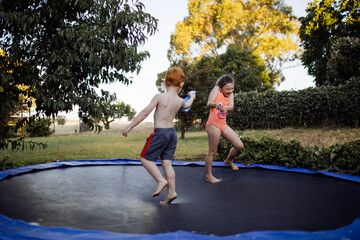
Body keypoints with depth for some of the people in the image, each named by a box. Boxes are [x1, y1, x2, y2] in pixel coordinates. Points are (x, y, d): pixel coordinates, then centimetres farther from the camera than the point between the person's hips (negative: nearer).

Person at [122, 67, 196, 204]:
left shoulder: (159, 97, -13)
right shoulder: (180, 101, 4)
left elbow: (145, 112, -16)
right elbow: (187, 105, 29)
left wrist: (130, 126, -11)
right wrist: (192, 96, 51)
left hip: (160, 133, -6)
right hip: (172, 132, 6)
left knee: (145, 158, 8)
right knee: (167, 162, 8)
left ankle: (161, 180, -4)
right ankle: (171, 191, 7)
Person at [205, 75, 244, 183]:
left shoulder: (230, 94, 12)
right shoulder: (216, 89, -4)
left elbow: (231, 106, -6)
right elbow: (209, 103, -19)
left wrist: (225, 108, -30)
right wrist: (216, 104, -42)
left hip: (223, 124, 7)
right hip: (213, 124, -7)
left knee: (239, 146, 7)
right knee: (212, 152, -3)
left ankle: (228, 161, 33)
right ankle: (208, 176, 9)